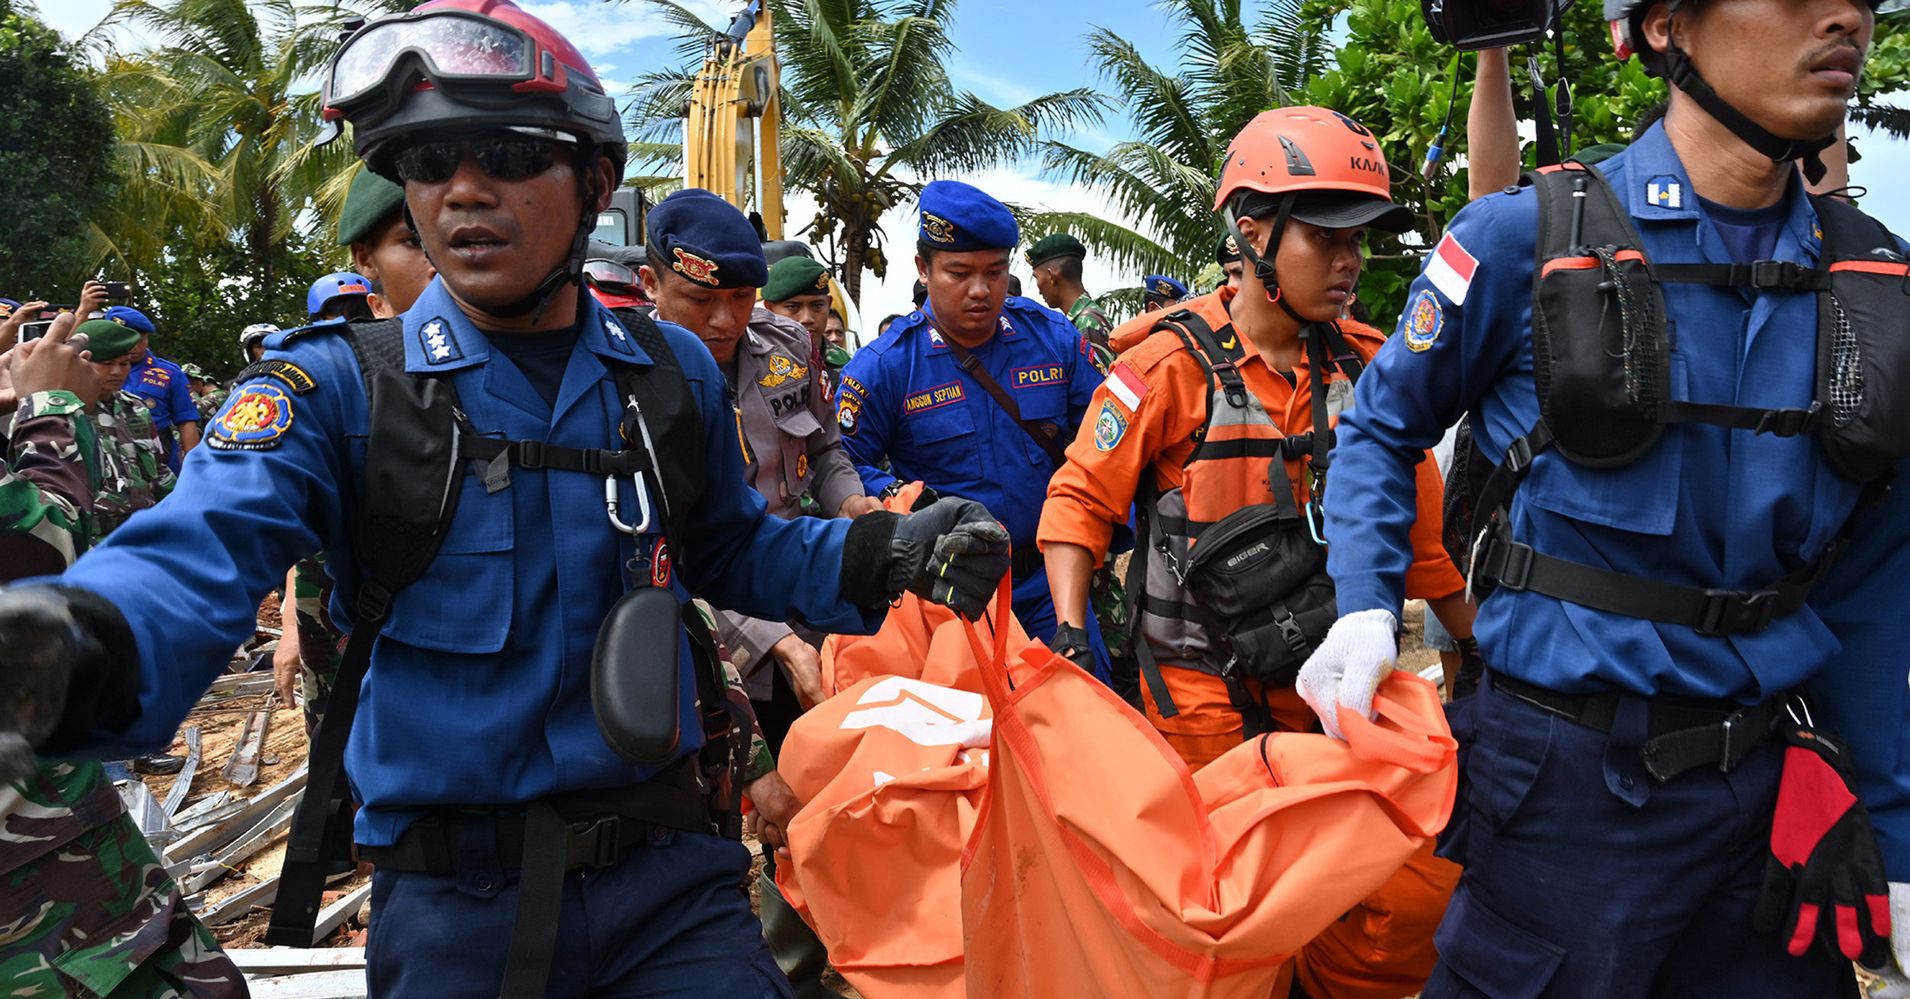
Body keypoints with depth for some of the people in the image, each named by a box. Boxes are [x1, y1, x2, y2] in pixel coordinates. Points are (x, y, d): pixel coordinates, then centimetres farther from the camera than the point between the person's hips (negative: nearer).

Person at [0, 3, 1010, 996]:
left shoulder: (671, 373, 2)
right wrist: (83, 641, -46)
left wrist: (884, 554, -4)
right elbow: (198, 559, -22)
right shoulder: (338, 388, -7)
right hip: (451, 902, 0)